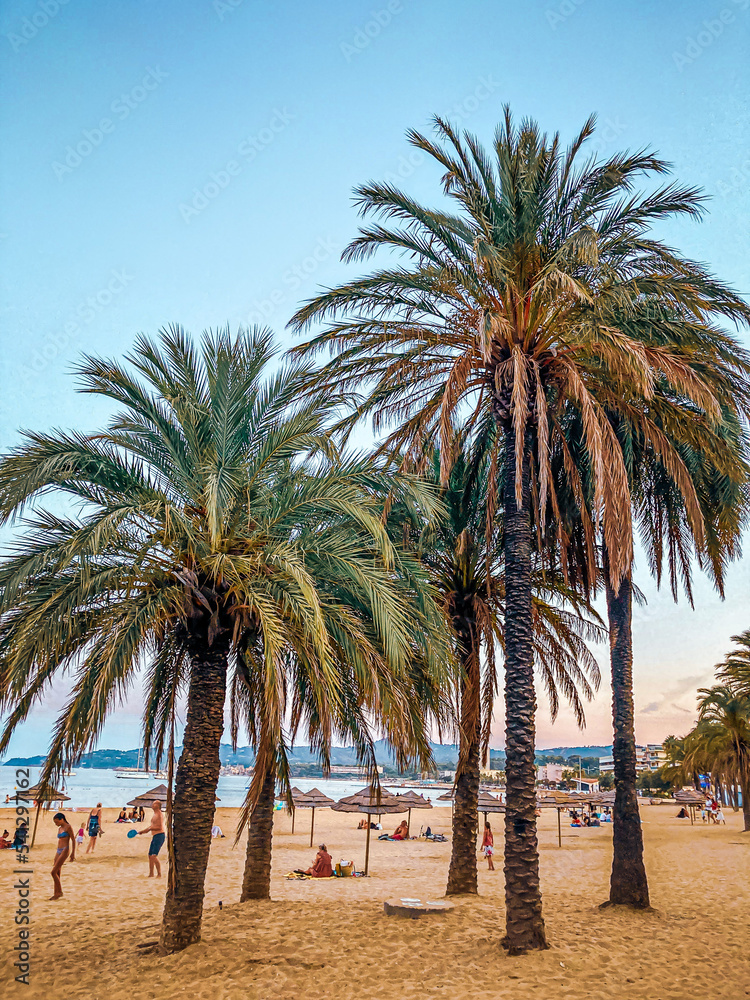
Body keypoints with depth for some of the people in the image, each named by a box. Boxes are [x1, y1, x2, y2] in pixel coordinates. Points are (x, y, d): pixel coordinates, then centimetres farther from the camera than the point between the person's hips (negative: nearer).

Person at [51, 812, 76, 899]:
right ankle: (56, 893, 12)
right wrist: (57, 852, 22)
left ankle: (59, 892, -2)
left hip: (65, 850, -8)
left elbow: (73, 840, -9)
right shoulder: (59, 828, 16)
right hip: (58, 851, 8)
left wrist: (73, 853, -13)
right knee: (57, 874, 6)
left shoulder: (68, 827, -7)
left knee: (53, 872, -12)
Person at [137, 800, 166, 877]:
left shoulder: (159, 814, -13)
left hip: (160, 835, -10)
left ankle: (159, 874, -11)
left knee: (154, 856, -15)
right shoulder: (154, 814, 17)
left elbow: (159, 827, -20)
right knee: (150, 855, 14)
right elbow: (151, 826, 25)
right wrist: (142, 831, 20)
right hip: (154, 836, 10)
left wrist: (150, 828, -19)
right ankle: (151, 874, 24)